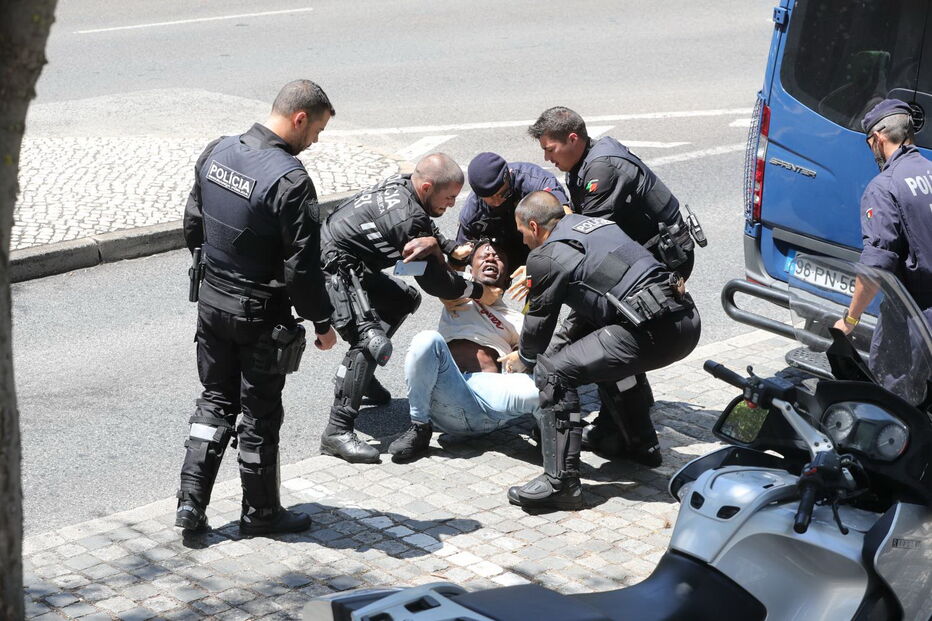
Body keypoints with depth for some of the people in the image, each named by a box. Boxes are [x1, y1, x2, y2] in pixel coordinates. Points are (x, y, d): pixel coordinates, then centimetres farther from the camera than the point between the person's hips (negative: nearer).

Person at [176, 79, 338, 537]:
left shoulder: (216, 152, -1)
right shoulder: (290, 180, -24)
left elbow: (193, 225, 10)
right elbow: (302, 266, -21)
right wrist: (323, 322, -8)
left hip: (211, 301, 6)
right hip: (261, 316, -6)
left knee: (215, 401, 19)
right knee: (260, 414, 9)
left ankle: (191, 501, 14)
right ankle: (261, 513, 22)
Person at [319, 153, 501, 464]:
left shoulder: (402, 183, -1)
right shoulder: (407, 219, -27)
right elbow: (434, 280, -17)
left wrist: (453, 248, 13)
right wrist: (480, 292, -4)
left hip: (353, 267, 11)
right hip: (333, 269, -11)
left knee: (405, 299, 24)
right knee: (371, 341, -23)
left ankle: (359, 375, 29)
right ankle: (337, 432, -26)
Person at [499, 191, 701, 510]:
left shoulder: (546, 256, 1)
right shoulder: (594, 221, 25)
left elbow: (540, 319, 13)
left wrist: (523, 359, 31)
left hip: (651, 331, -9)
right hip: (688, 320, 9)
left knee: (554, 372, -5)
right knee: (608, 356, 34)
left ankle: (561, 482, -11)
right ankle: (640, 442, 39)